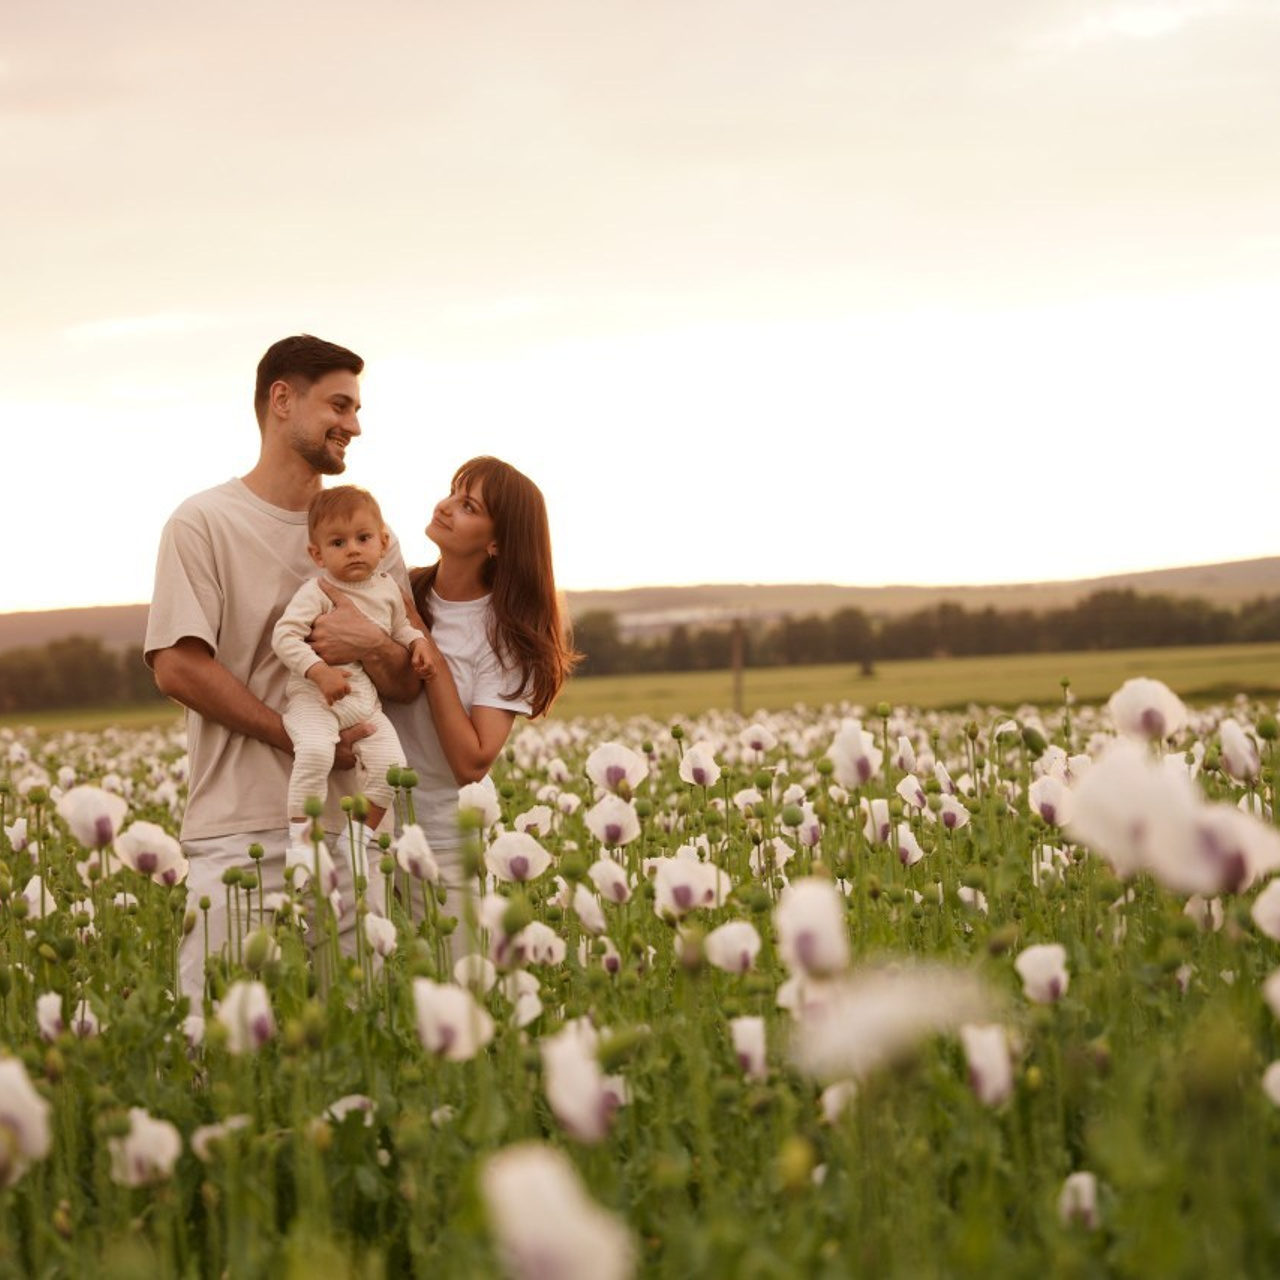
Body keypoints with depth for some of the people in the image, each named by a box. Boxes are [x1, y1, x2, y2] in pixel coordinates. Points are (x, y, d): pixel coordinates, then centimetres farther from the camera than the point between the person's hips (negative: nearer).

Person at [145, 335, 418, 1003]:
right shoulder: (204, 523, 0)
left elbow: (410, 683, 12)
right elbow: (176, 667, -8)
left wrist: (373, 648, -12)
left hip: (352, 825, 4)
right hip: (240, 831, -4)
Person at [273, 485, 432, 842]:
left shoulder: (388, 588, 10)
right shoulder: (316, 592, -9)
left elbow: (399, 627, 28)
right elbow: (284, 636, -18)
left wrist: (418, 641, 6)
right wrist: (320, 671, -28)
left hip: (366, 703, 6)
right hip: (314, 699, -5)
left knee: (391, 763, -12)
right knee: (315, 750, -33)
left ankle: (362, 834, 7)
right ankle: (300, 832, -20)